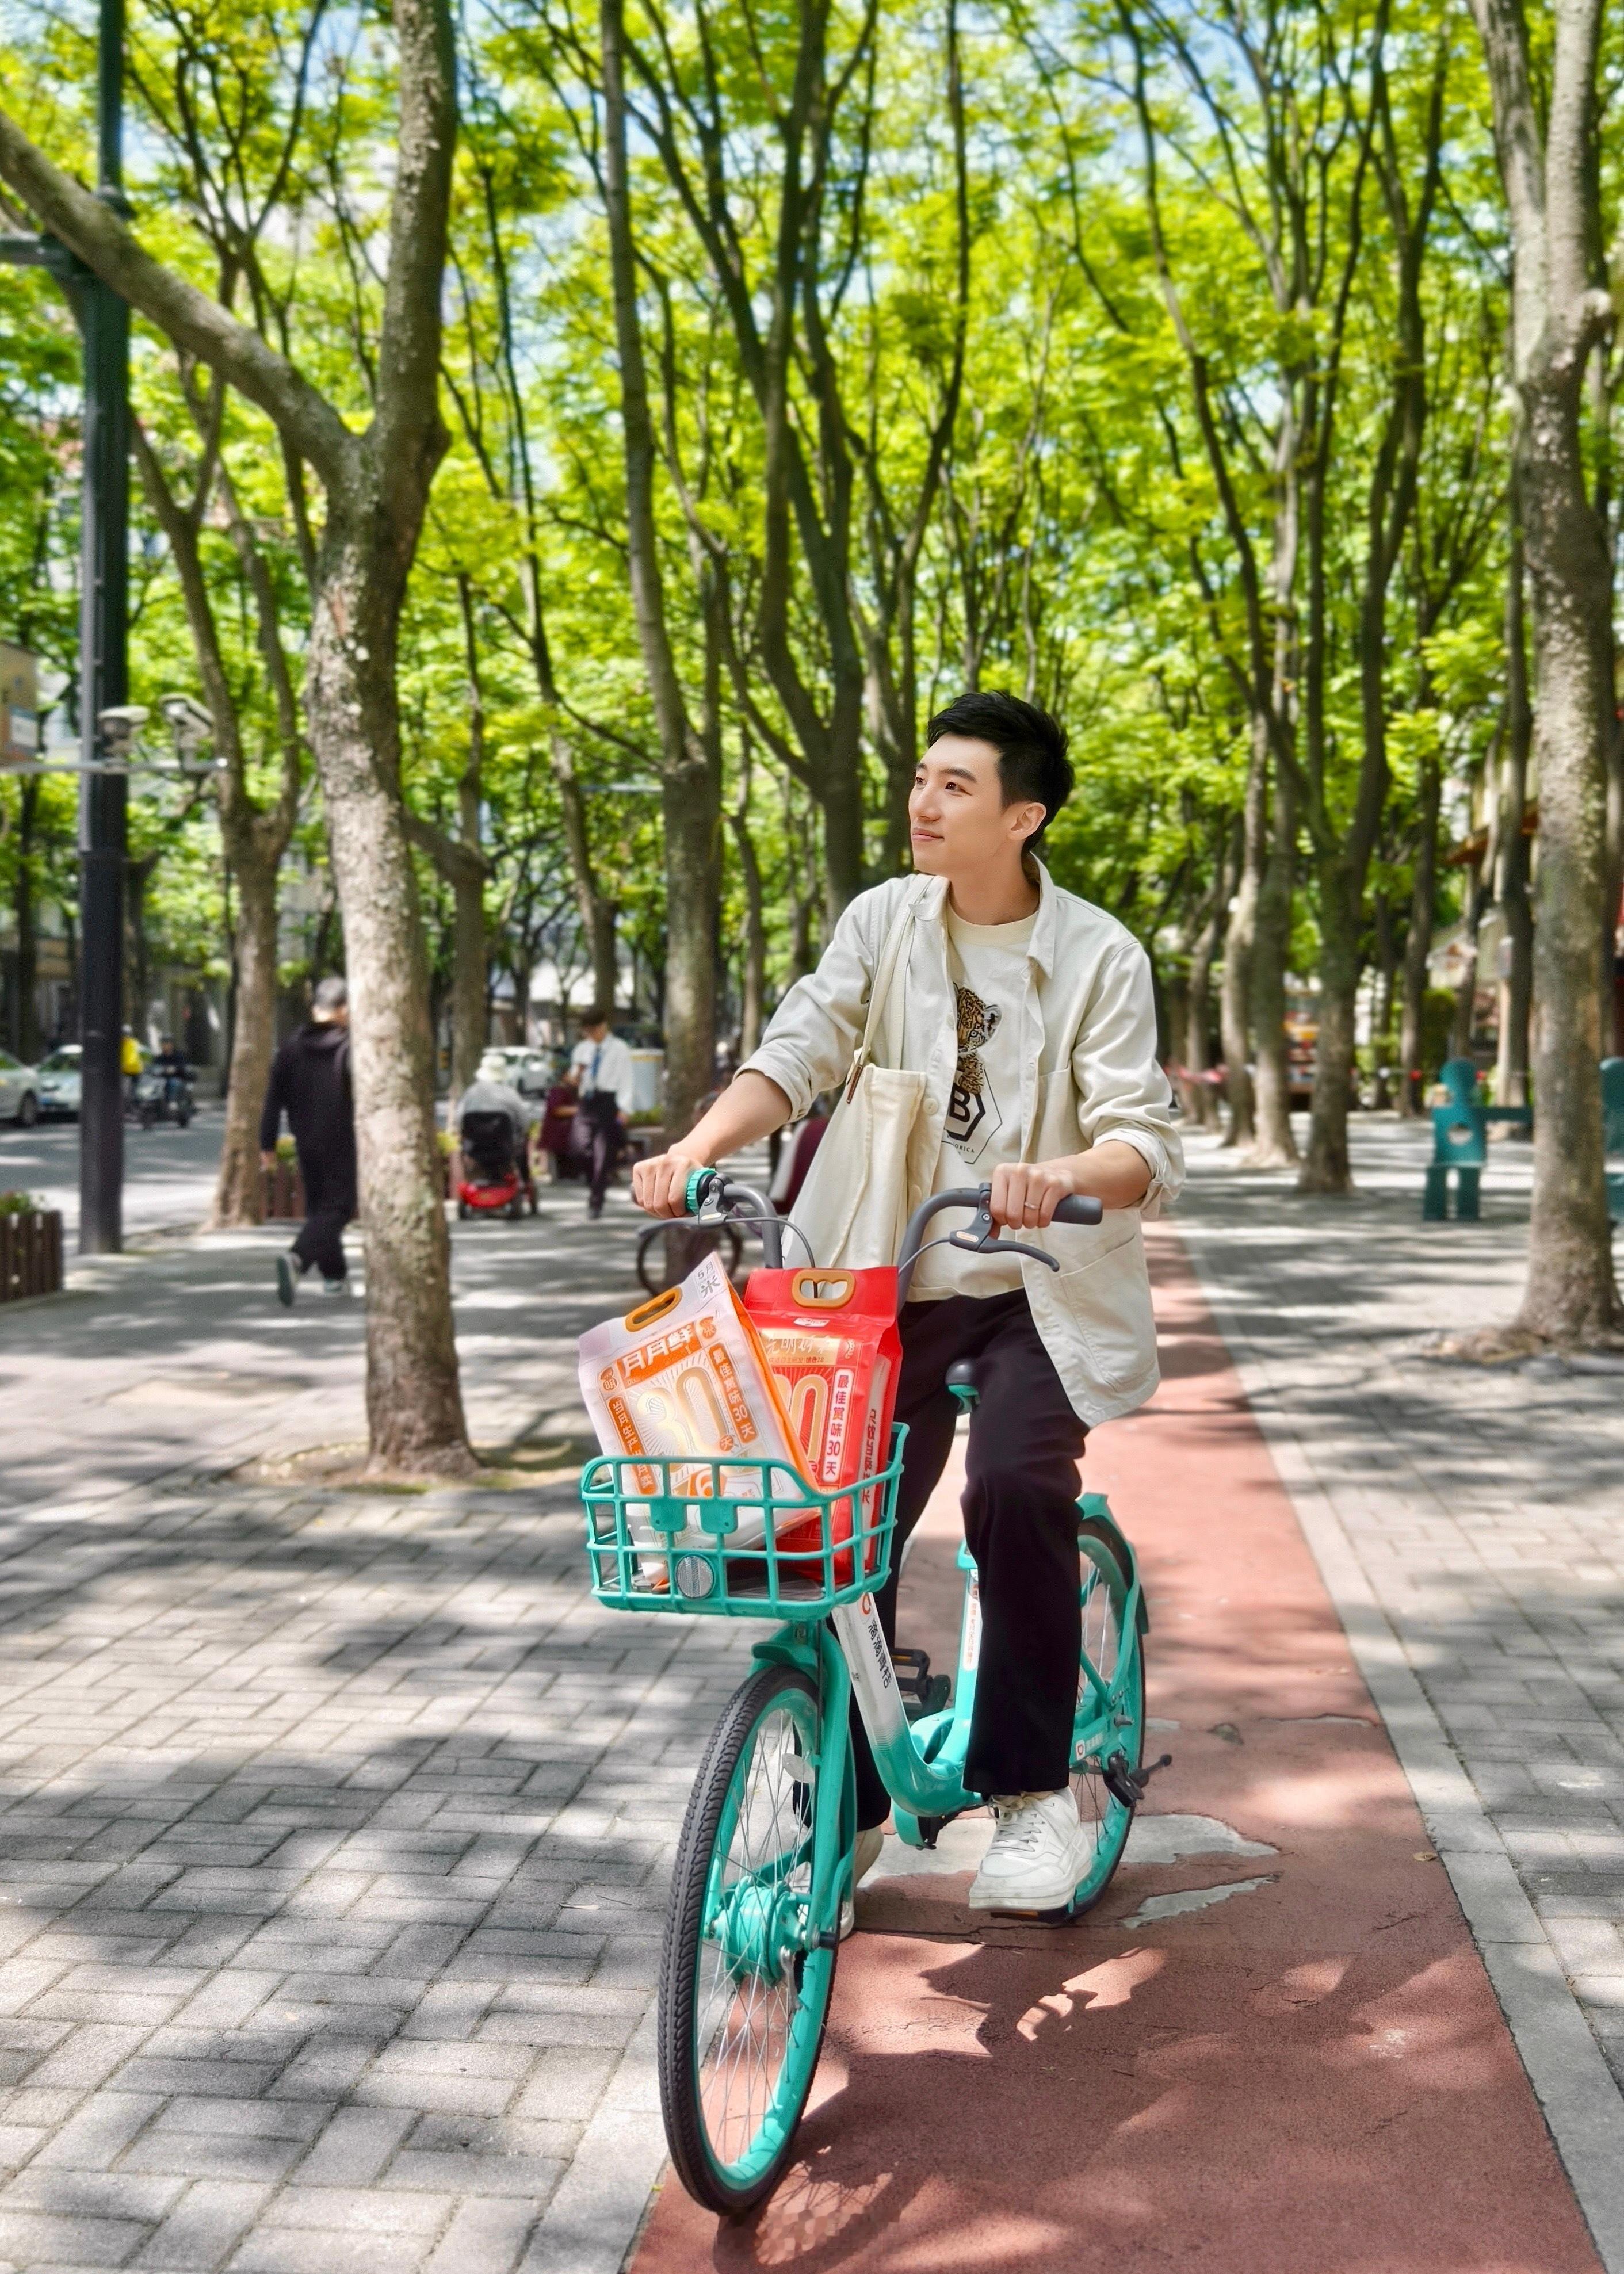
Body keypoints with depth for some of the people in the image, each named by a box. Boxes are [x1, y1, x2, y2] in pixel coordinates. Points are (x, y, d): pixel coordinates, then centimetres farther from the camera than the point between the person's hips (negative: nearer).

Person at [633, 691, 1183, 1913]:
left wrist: (1061, 1173, -39)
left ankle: (1035, 1792, -9)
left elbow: (1149, 1144, -17)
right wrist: (697, 1148, -27)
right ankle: (848, 1808, 18)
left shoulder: (1097, 954, -10)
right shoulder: (887, 920, 1)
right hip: (902, 1277, 4)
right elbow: (799, 1048, -9)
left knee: (1016, 1483, -27)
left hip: (1042, 1282, -3)